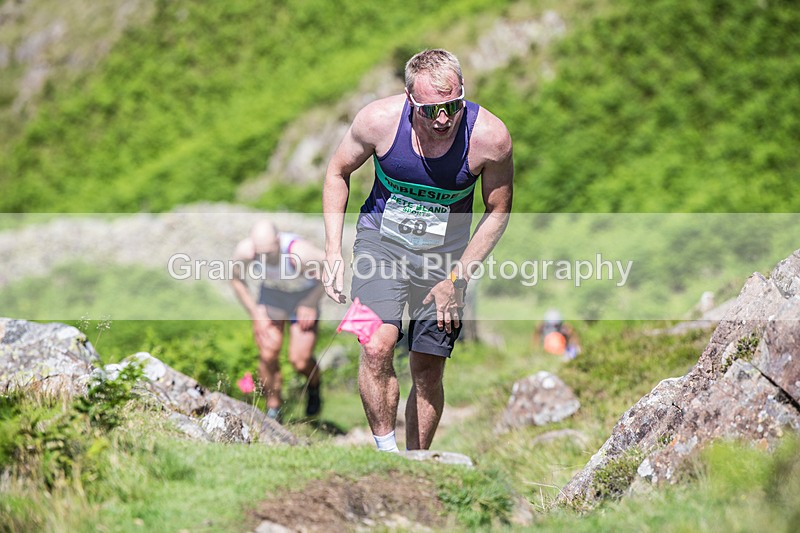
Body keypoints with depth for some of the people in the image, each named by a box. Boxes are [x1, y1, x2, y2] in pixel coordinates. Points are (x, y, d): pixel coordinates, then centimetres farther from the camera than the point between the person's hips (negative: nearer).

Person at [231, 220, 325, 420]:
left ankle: (314, 386, 27)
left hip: (303, 296, -3)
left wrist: (311, 304, -13)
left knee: (299, 361, -9)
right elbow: (237, 279, -4)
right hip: (271, 293, 3)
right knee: (267, 355, -9)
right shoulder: (244, 251, -27)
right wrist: (256, 314, -6)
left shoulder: (299, 252, -38)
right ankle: (273, 408, 13)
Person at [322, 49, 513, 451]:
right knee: (377, 346, -24)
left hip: (446, 252, 1)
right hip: (382, 238, -1)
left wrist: (457, 280, -10)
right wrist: (333, 252, -8)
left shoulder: (490, 136, -22)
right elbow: (338, 172, -1)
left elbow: (497, 212, -5)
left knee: (428, 370, 3)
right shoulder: (380, 119, -21)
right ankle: (386, 451, -9)